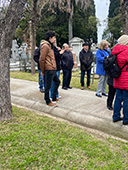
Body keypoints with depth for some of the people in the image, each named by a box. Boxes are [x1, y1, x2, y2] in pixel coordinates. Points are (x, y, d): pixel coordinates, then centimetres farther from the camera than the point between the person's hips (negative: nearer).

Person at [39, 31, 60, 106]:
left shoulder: (50, 46, 20)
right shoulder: (45, 46, -13)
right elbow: (41, 60, -16)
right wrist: (43, 71, -9)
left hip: (53, 69, 11)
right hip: (49, 69, -11)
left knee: (57, 81, 20)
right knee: (48, 86, 0)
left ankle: (54, 98, 31)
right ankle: (48, 101, 12)